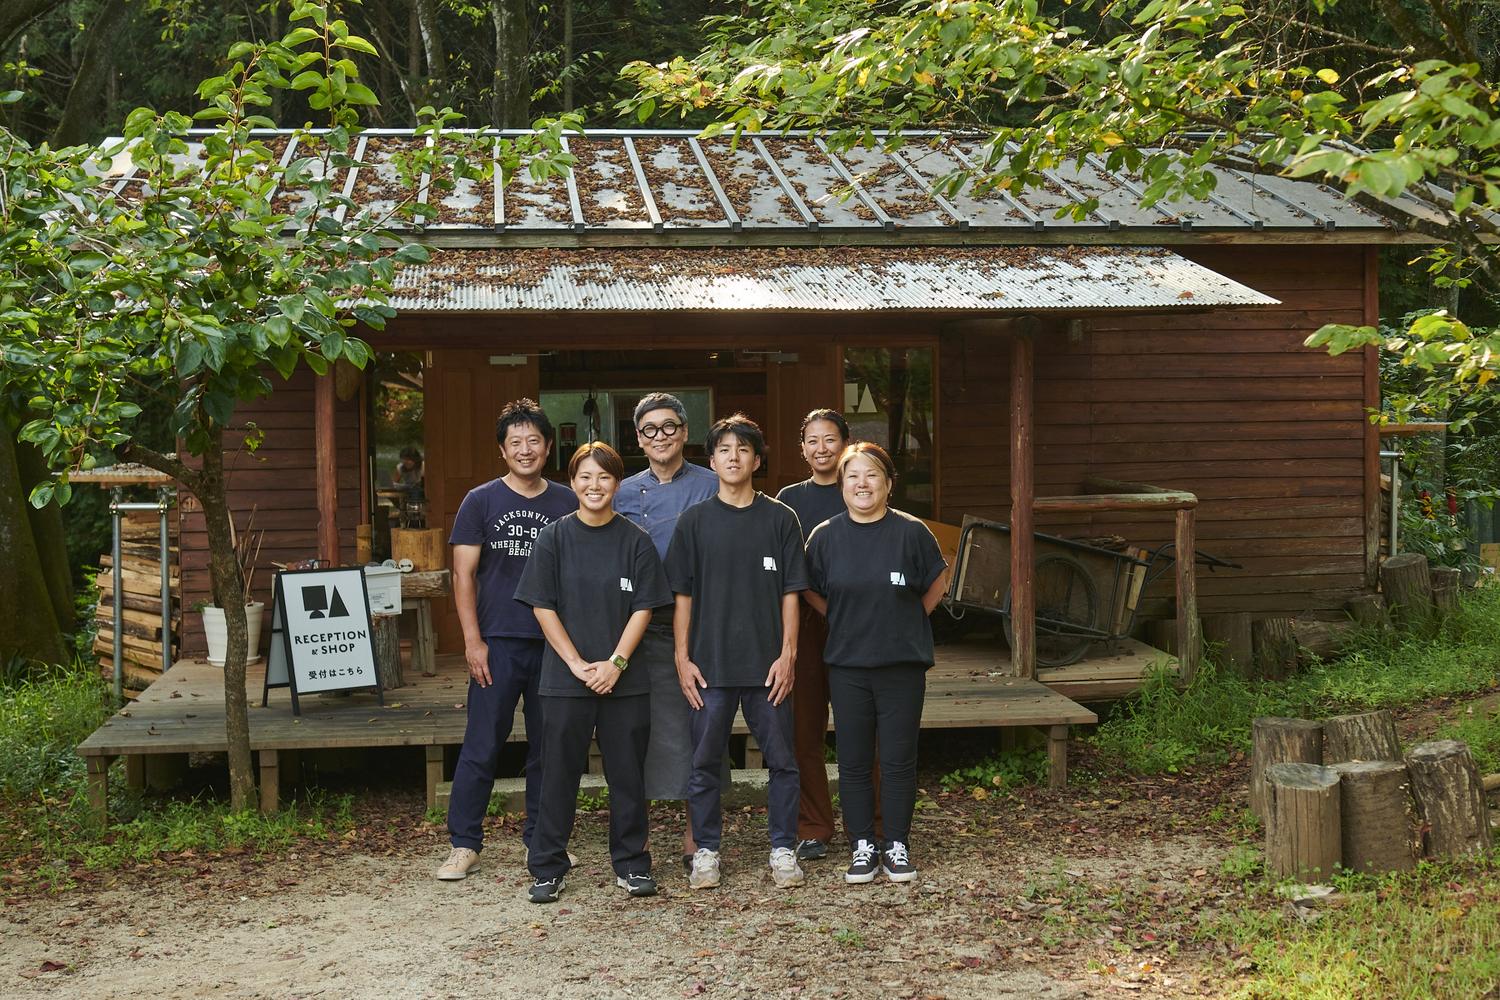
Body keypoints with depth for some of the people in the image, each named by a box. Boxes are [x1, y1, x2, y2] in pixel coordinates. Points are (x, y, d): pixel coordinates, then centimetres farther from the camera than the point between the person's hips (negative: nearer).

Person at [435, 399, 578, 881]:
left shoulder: (567, 504, 8)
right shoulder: (481, 502, 2)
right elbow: (463, 575, 0)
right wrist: (472, 640, -7)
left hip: (554, 641, 2)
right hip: (498, 641, -2)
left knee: (548, 745, 9)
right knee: (482, 745, -2)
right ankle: (464, 844, 6)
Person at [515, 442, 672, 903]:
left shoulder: (635, 541, 2)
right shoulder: (554, 538, 1)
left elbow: (643, 609, 0)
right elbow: (543, 607, -1)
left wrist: (615, 663, -11)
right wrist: (577, 664, -9)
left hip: (624, 680, 1)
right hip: (564, 679, 0)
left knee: (628, 774, 6)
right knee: (559, 773, 4)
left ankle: (631, 864, 18)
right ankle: (547, 869, 13)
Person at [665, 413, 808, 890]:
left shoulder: (780, 519, 4)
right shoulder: (694, 521, 5)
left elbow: (790, 593, 3)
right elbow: (682, 596, 5)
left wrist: (787, 654, -5)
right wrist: (682, 658, -1)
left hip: (767, 664, 0)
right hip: (710, 662, 0)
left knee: (782, 760, 4)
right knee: (704, 762, 5)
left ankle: (783, 850, 15)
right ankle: (706, 852, 16)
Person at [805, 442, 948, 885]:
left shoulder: (911, 532, -4)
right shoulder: (826, 536, 0)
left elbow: (936, 583, 9)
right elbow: (812, 591, 14)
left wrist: (906, 622, 6)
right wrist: (846, 620, 7)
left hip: (902, 664, -1)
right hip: (847, 665, 1)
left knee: (899, 760, 3)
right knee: (853, 762, 5)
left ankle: (897, 846, 15)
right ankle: (862, 846, 16)